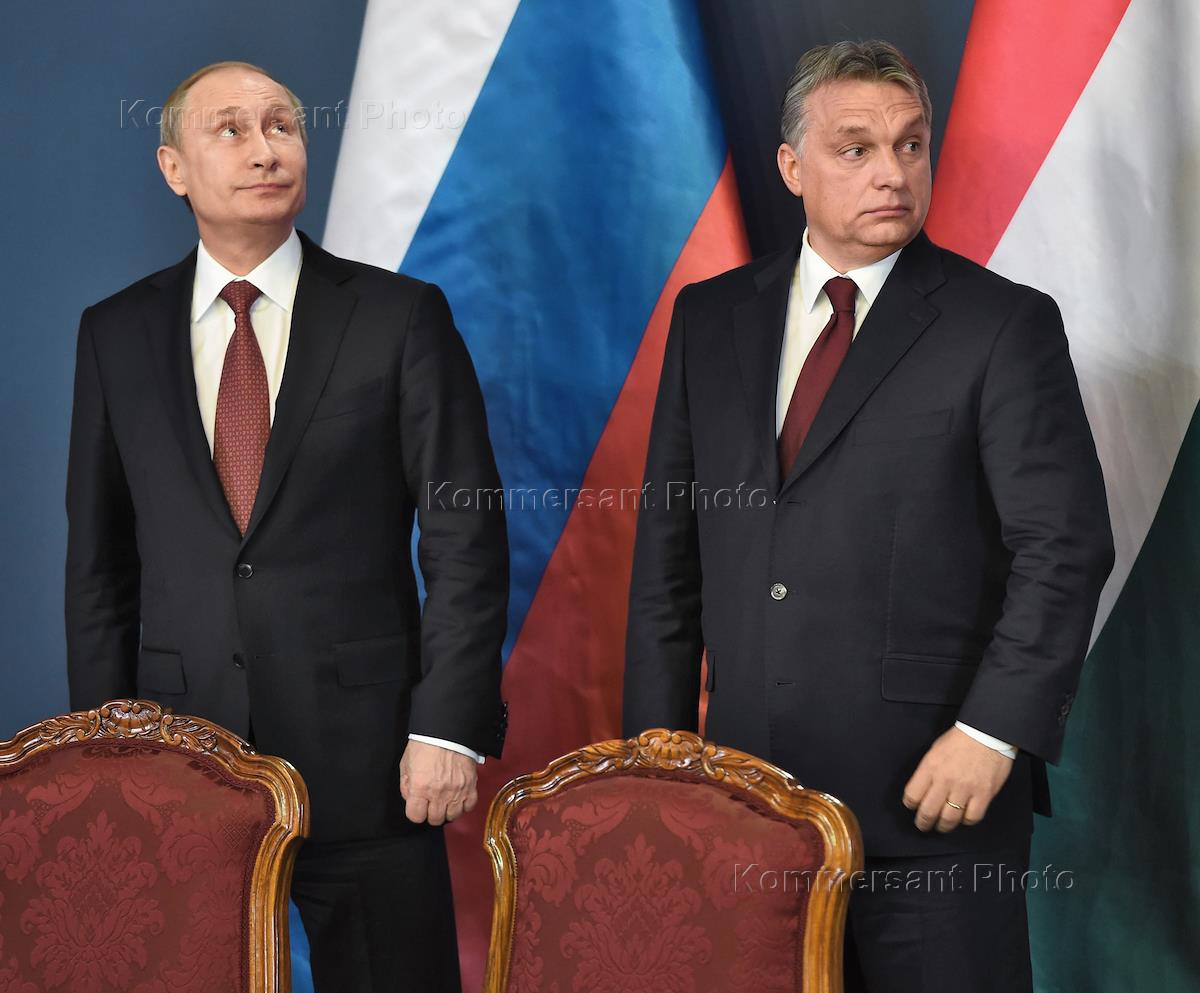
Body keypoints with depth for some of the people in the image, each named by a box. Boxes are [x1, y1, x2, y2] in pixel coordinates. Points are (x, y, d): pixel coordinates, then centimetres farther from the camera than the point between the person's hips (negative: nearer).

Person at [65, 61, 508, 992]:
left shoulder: (403, 316, -1)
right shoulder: (116, 333, 7)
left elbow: (466, 538, -3)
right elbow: (100, 558, 10)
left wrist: (448, 728, -10)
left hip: (365, 759, -2)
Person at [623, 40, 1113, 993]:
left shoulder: (1005, 324, -3)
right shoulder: (711, 317, 9)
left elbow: (1066, 546, -7)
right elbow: (668, 545, 11)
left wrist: (992, 734, -14)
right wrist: (657, 744, 7)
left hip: (932, 783, -3)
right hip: (749, 779, 4)